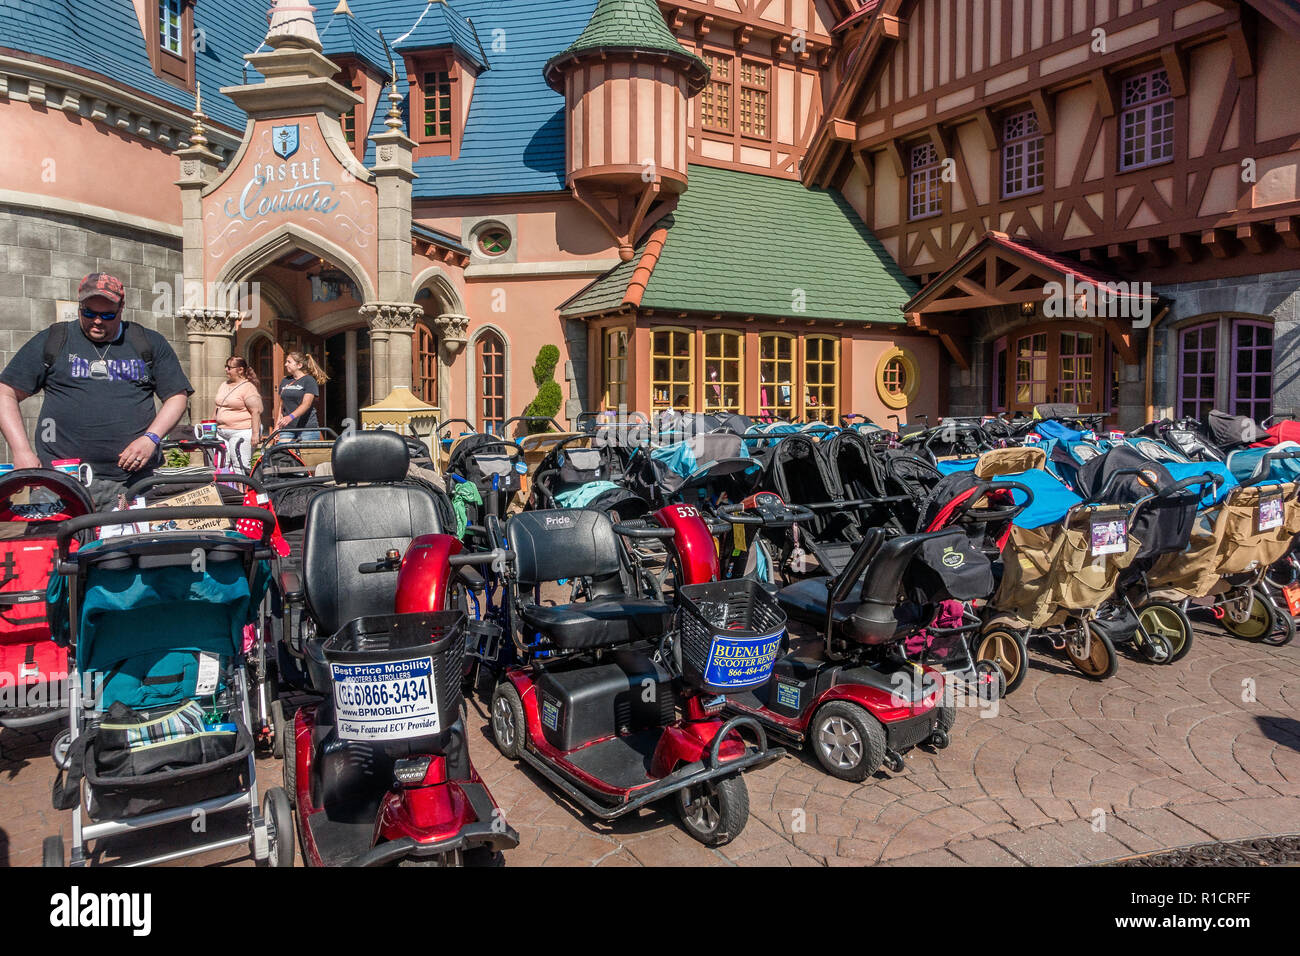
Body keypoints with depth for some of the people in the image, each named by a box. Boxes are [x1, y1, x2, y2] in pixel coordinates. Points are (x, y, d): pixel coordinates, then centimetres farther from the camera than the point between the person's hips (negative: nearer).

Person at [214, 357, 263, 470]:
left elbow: (256, 411, -16)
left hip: (241, 432, -8)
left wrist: (255, 433, -21)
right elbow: (219, 407, 25)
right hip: (222, 432, 8)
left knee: (240, 466, -9)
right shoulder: (224, 385, 17)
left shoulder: (248, 387, -9)